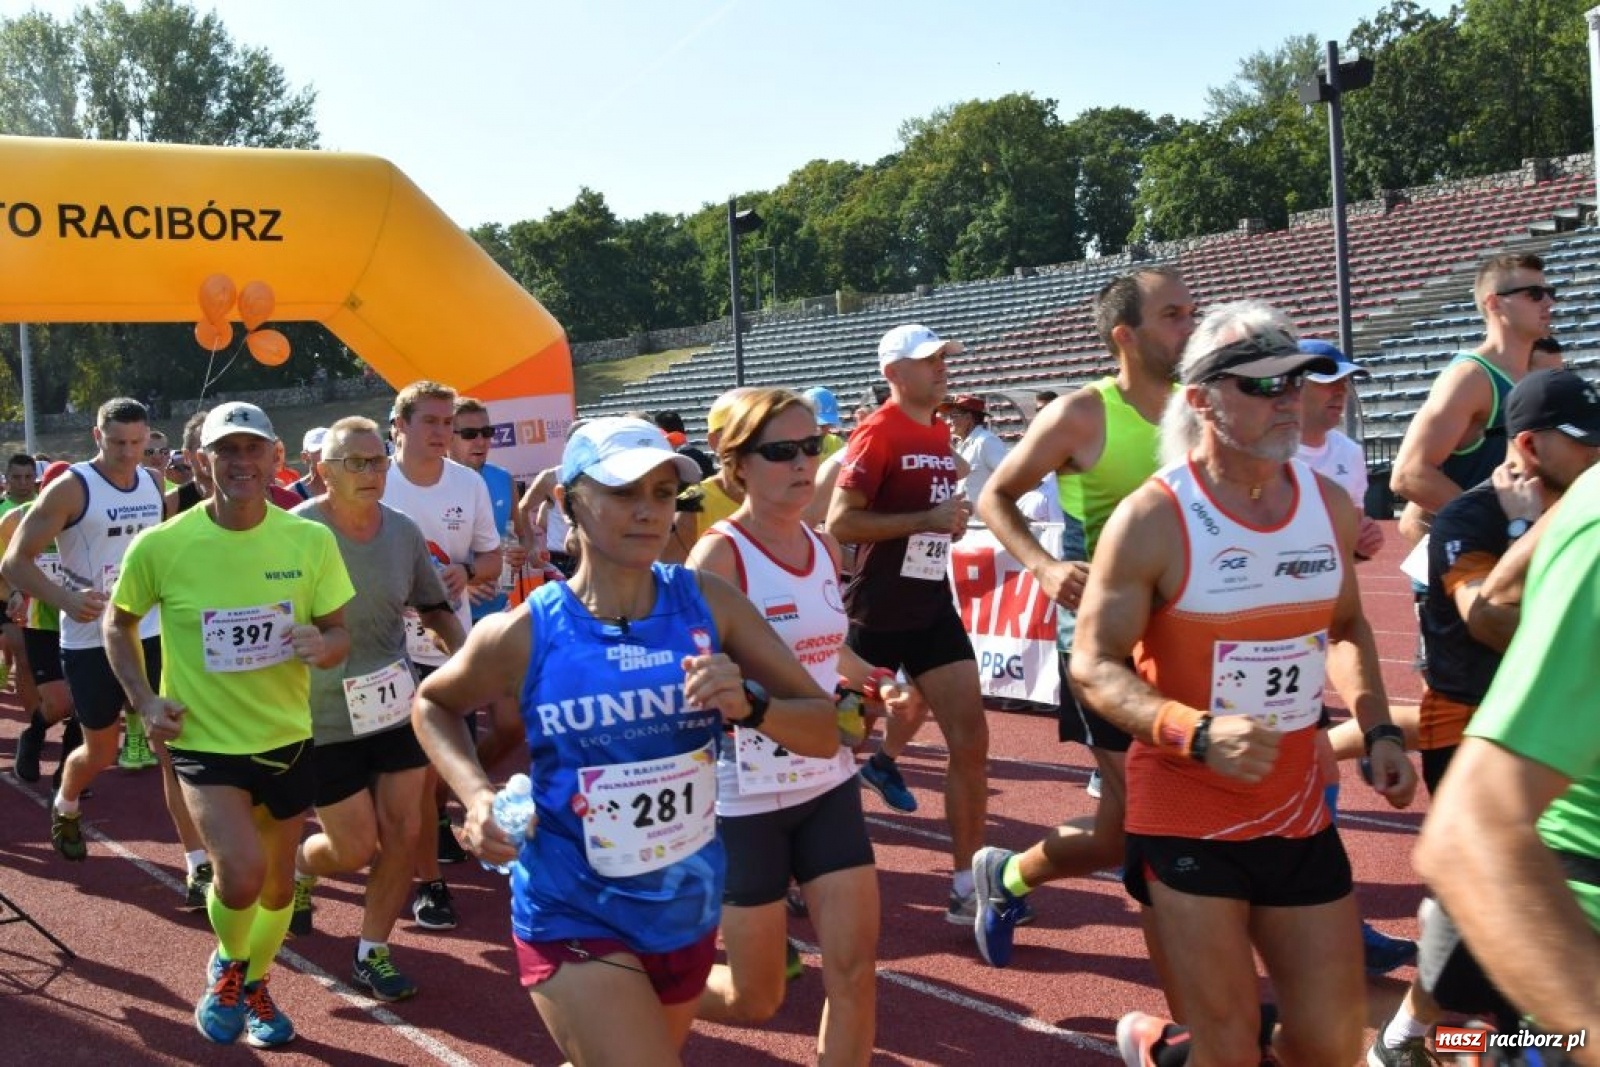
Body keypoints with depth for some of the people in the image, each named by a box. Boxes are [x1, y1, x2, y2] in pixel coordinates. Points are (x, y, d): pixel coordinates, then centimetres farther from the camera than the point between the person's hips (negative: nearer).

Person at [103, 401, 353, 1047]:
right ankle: (226, 963, 14)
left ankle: (255, 983, 46)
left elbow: (339, 634, -1)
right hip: (205, 741, -3)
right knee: (242, 873, -21)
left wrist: (323, 645, -25)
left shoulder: (311, 541, -9)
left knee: (278, 880, 16)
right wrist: (143, 701, -8)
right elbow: (118, 624, 4)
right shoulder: (161, 545, -13)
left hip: (287, 738, 3)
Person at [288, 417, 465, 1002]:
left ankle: (372, 952, 19)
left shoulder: (403, 531, -2)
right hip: (325, 719, -4)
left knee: (402, 833, 1)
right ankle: (299, 867, 37)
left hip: (397, 705, 4)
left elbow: (434, 608, 10)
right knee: (355, 849, 2)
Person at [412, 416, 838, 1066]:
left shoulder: (709, 604, -9)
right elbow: (432, 704, 6)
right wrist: (477, 797, -11)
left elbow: (824, 732, -6)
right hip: (575, 920, -4)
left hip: (689, 912, 4)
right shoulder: (524, 635, -15)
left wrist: (748, 706, -25)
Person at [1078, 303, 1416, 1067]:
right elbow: (1094, 666, -13)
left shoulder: (1330, 504, 3)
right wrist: (1198, 736, -29)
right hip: (1185, 818, -5)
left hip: (1299, 812, 5)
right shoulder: (1153, 518, -15)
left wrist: (1377, 730, 5)